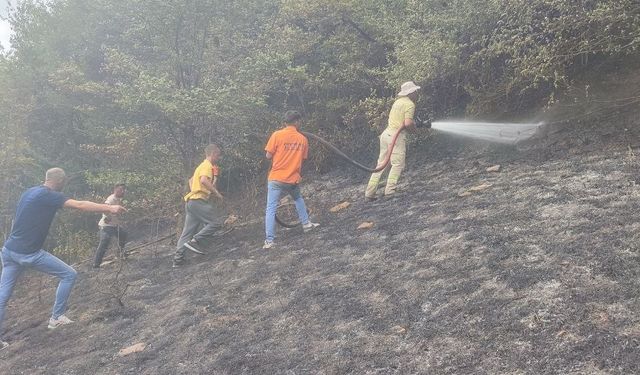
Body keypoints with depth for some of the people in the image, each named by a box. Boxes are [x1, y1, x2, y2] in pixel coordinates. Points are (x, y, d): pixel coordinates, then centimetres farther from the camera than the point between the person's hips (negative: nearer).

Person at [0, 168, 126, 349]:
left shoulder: (30, 192, 13)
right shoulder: (48, 195, -14)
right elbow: (80, 205, -23)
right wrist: (108, 208, -21)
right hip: (29, 254, -9)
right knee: (69, 274, 4)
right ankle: (57, 318, 8)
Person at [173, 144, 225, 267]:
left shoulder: (202, 165, 23)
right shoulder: (207, 166, -8)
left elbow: (191, 180, 37)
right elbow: (204, 180, -27)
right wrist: (216, 193, -20)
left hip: (191, 201, 10)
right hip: (198, 201, -10)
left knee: (188, 231, 10)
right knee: (218, 221, -10)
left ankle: (178, 258, 9)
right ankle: (195, 241, -12)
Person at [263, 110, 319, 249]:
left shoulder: (277, 135, -7)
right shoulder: (303, 139, 3)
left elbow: (268, 156, -5)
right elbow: (303, 159, 8)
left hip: (276, 178, -3)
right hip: (293, 179, 3)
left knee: (271, 209, 1)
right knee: (298, 199, 32)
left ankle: (269, 240, -2)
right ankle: (306, 224, 35)